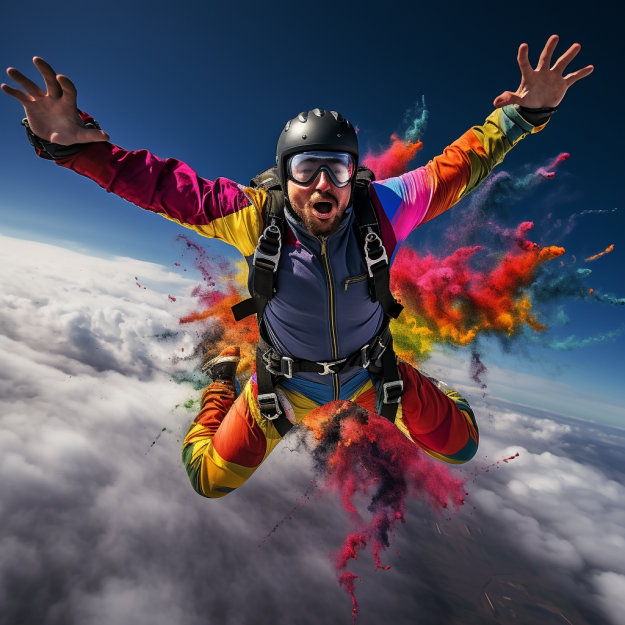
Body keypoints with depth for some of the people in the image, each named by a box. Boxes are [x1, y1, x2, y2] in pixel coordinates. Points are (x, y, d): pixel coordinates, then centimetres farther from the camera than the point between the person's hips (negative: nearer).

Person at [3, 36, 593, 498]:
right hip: (288, 381, 0)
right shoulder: (258, 219, -27)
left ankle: (413, 392, 48)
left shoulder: (381, 209, -24)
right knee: (210, 478, 14)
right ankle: (224, 378, 39)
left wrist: (523, 113, -16)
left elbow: (457, 166, -12)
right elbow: (165, 186, -22)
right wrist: (73, 144, -31)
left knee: (460, 446, 17)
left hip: (367, 370, 2)